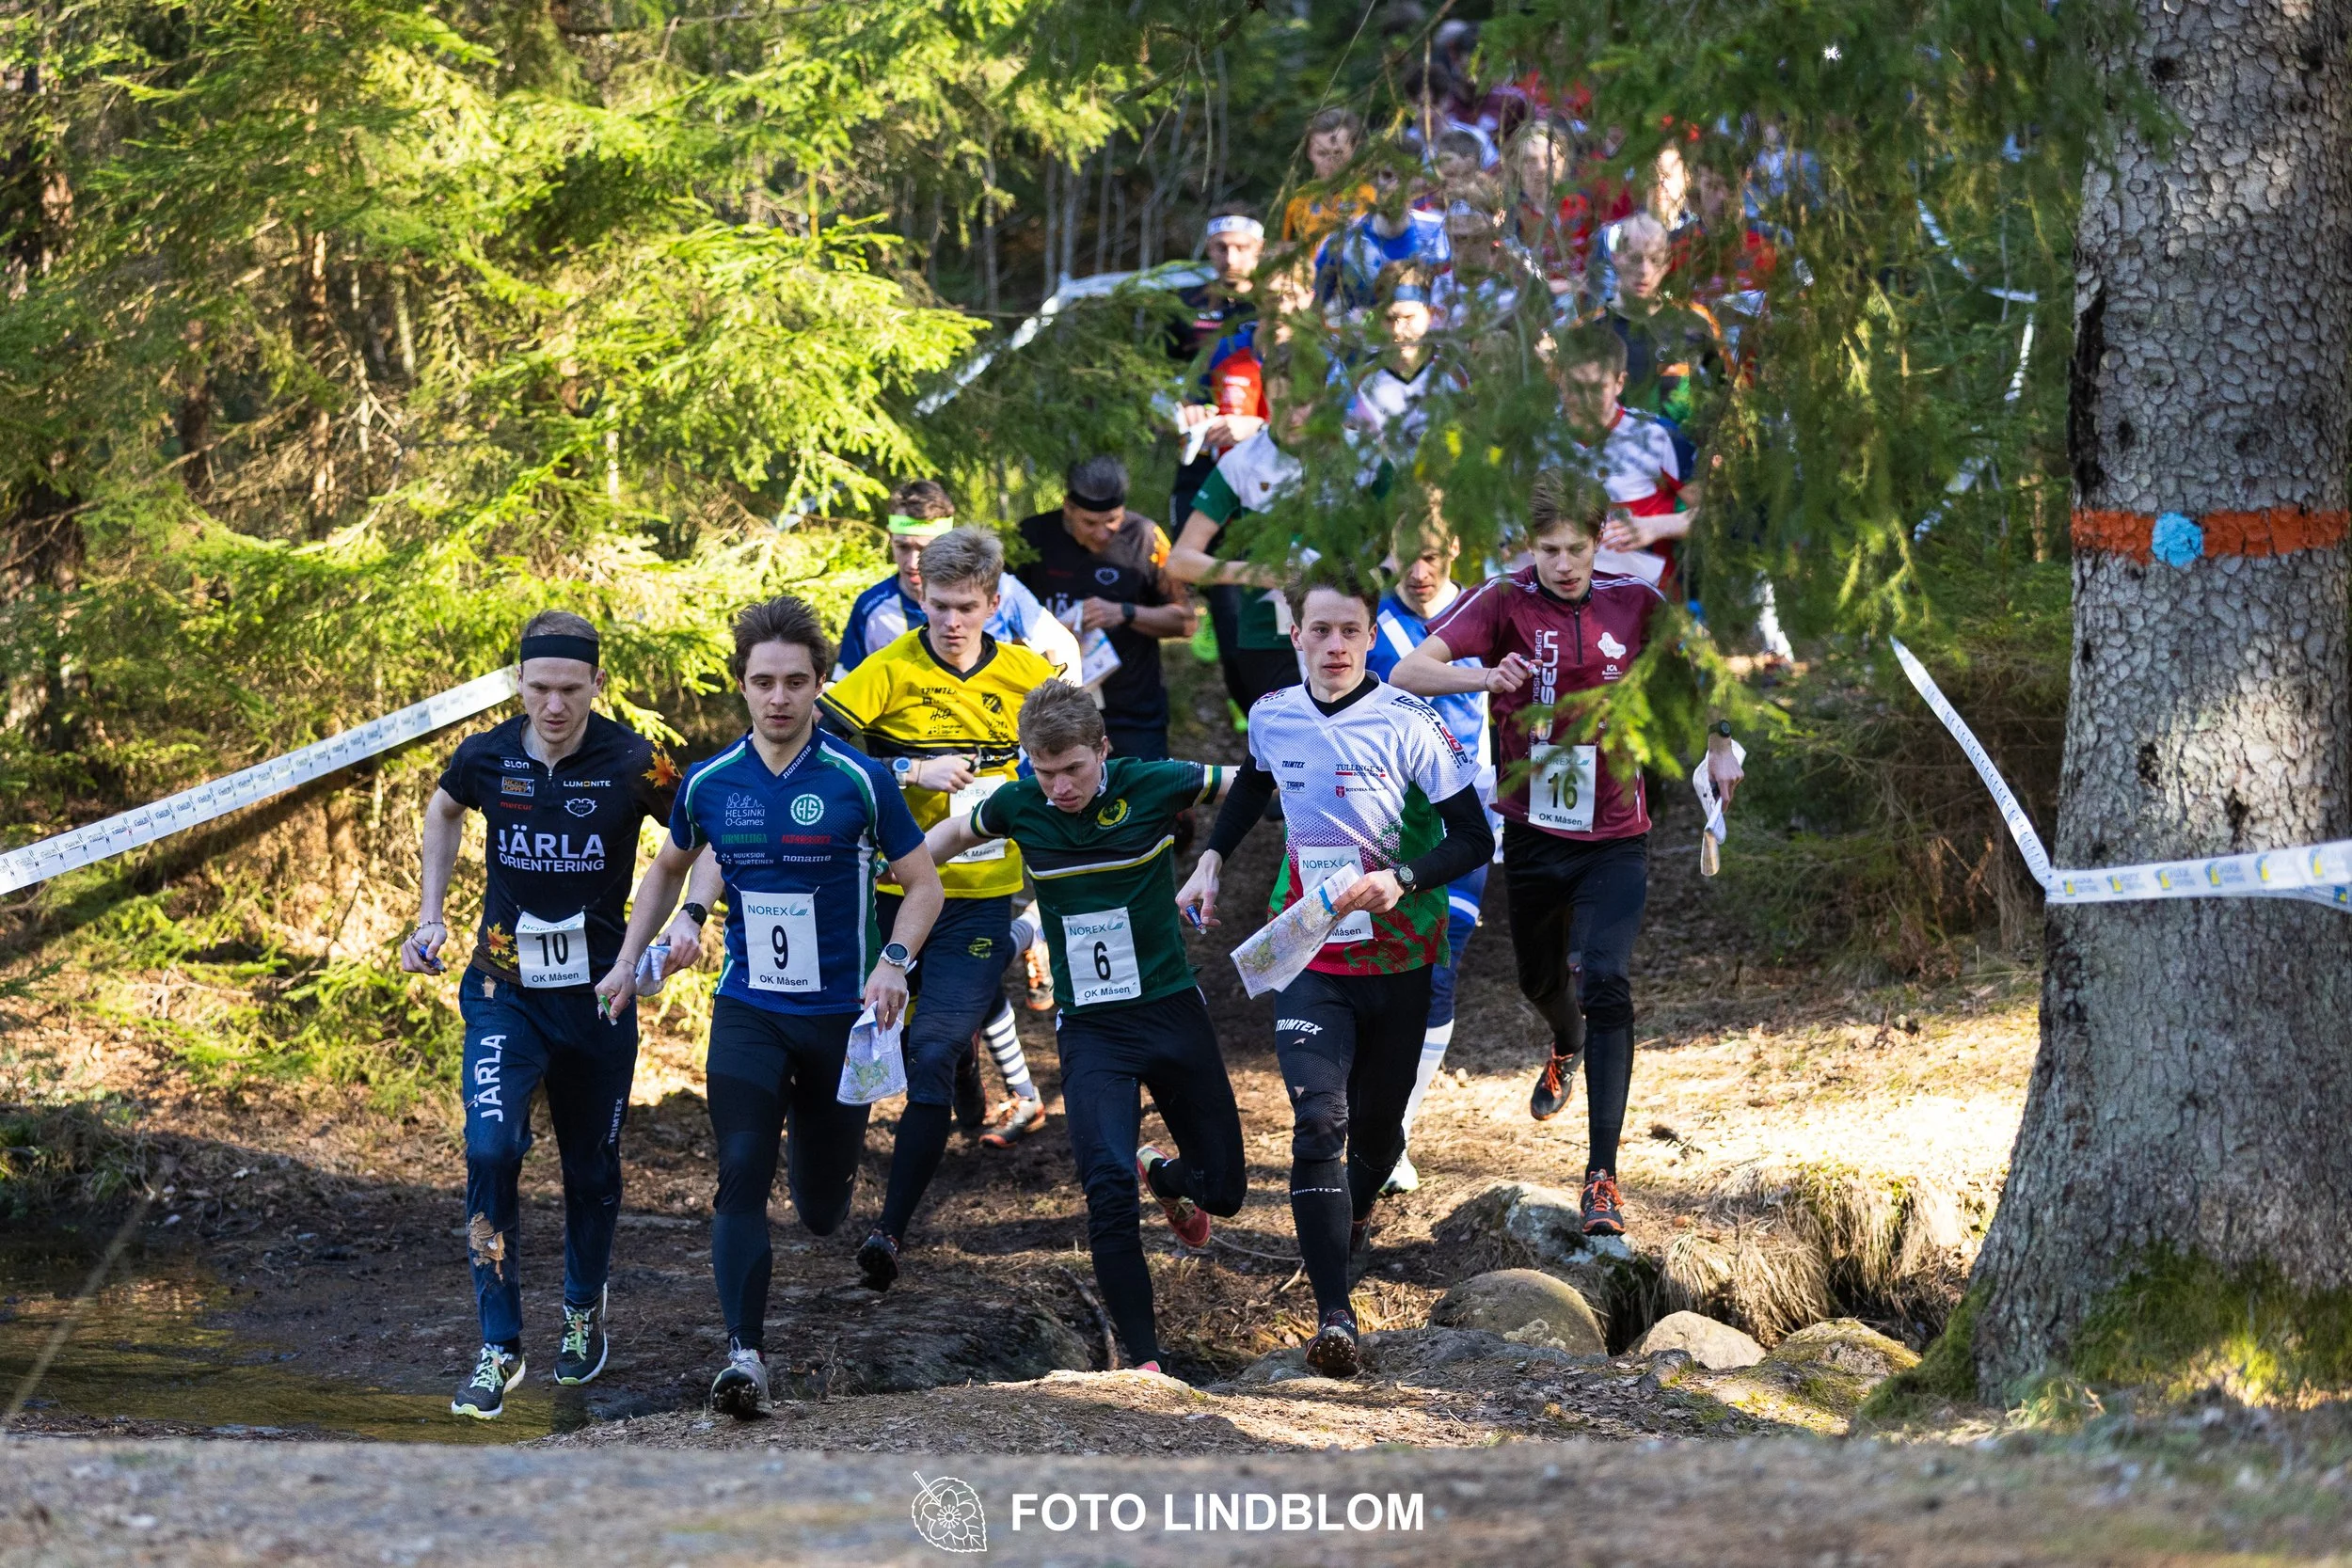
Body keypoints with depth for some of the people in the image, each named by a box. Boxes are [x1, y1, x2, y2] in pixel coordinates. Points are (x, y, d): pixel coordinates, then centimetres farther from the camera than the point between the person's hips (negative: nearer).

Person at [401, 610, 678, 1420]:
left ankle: (584, 1311, 41)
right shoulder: (485, 757, -8)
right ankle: (499, 1349, -10)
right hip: (505, 993, 0)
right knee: (491, 1150, -18)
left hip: (598, 996, 0)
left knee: (592, 1167, 13)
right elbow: (443, 809, 16)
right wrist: (431, 915, 11)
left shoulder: (633, 763, -14)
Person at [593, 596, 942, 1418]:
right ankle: (745, 1353, -21)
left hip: (842, 1014, -1)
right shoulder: (709, 783, 0)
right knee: (741, 1175, -18)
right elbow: (667, 870, 20)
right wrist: (627, 963, 11)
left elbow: (923, 885, -1)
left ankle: (814, 1146, 46)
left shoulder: (858, 781, -9)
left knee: (822, 1213, 9)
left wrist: (893, 964, -18)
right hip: (748, 1011, 1)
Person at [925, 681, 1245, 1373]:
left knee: (1223, 1188, 8)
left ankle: (1164, 1174, 46)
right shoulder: (1018, 808, -5)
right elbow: (954, 833, 17)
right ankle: (1144, 1358, -12)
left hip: (1173, 1011, 0)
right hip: (1091, 1029, 0)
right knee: (1108, 1190, -20)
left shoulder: (1152, 785, -11)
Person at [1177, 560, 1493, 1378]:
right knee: (1319, 1122, -17)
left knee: (1378, 1123, 14)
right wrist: (1211, 861, 13)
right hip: (1309, 958, 1)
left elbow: (1474, 839, -12)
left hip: (1398, 962, -1)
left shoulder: (1409, 724, -14)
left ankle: (1354, 1220, 49)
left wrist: (1402, 880, -27)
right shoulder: (1272, 718, -1)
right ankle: (1333, 1316, -22)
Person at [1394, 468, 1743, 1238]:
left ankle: (1603, 1175, -18)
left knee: (1604, 982, -17)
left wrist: (1717, 745, 4)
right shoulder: (1505, 599, -10)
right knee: (1541, 978, 21)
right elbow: (1409, 672, -22)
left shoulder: (1633, 602, -3)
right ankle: (1566, 1048, 60)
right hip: (1534, 831, 1)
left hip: (1615, 837, -1)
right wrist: (1485, 676, -40)